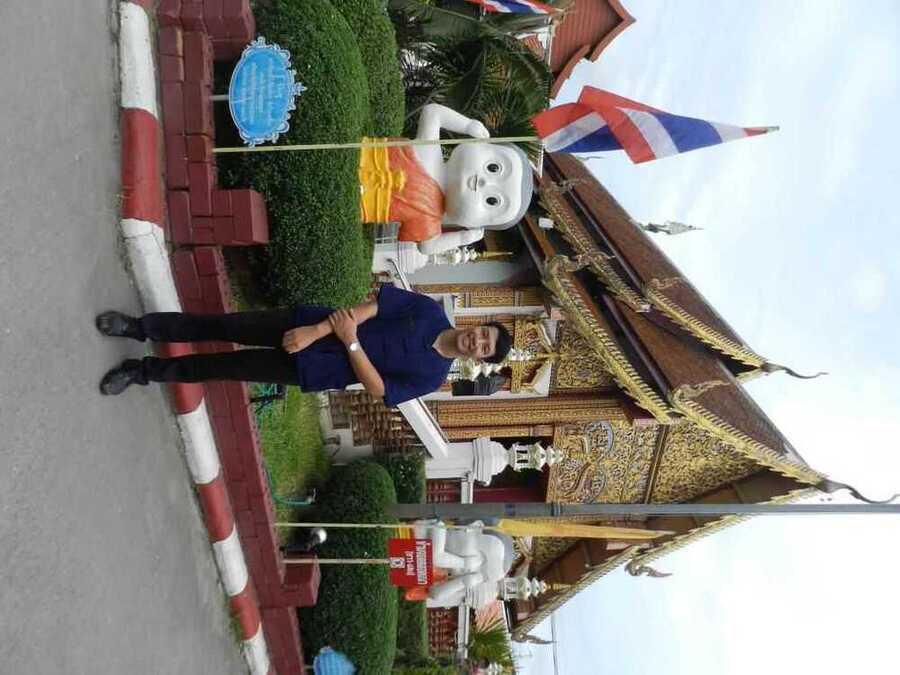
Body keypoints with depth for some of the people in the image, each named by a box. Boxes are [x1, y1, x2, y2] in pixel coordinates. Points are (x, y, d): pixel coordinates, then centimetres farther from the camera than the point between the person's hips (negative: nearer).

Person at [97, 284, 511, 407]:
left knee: (226, 367, -2)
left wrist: (352, 343, -24)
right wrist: (316, 329, -16)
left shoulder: (433, 376, -8)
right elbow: (374, 305, -6)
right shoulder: (430, 311, -2)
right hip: (313, 324, 2)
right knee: (222, 326, -4)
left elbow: (379, 390, -14)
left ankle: (142, 371, 17)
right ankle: (137, 327, 12)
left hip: (319, 370, -2)